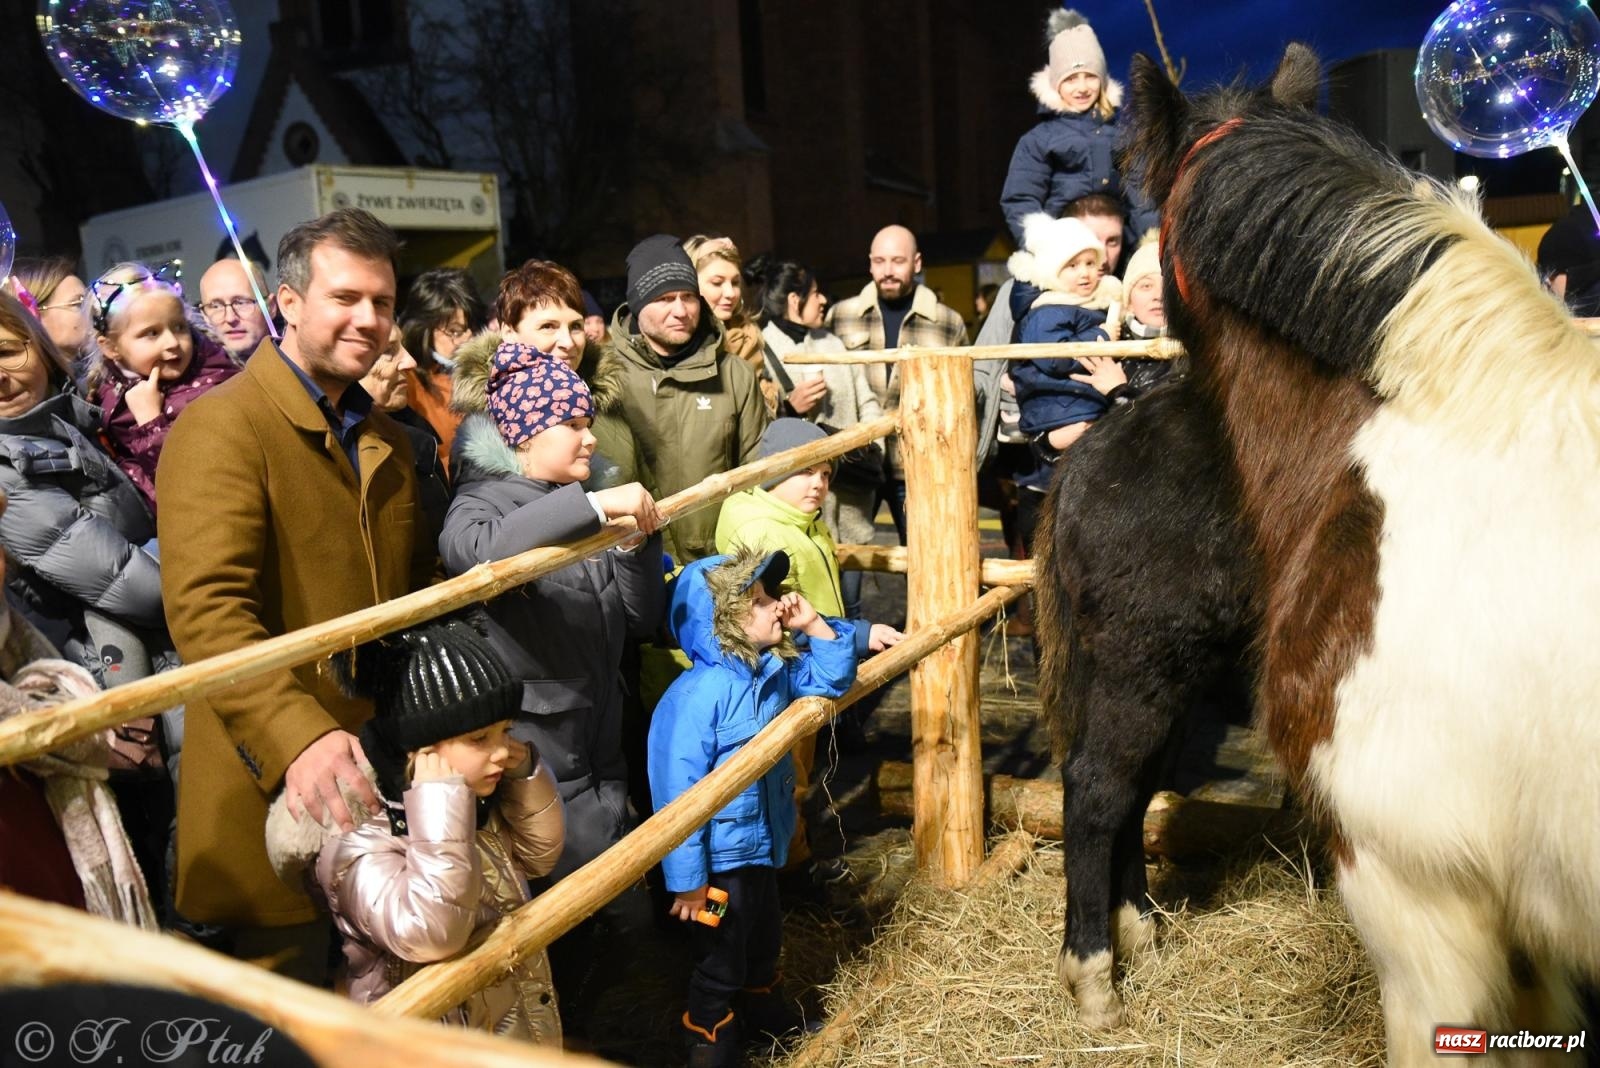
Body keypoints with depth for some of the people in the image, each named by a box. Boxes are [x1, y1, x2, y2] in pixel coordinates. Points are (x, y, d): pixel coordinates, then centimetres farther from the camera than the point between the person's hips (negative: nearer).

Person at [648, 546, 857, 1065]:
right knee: (720, 960, 12)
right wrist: (687, 879, -23)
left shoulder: (775, 670, -5)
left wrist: (815, 626, -7)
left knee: (765, 939, 29)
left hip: (766, 843, 8)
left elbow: (831, 677, 12)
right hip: (722, 857, -8)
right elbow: (679, 792, -27)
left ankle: (765, 1010, 54)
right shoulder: (697, 695, -30)